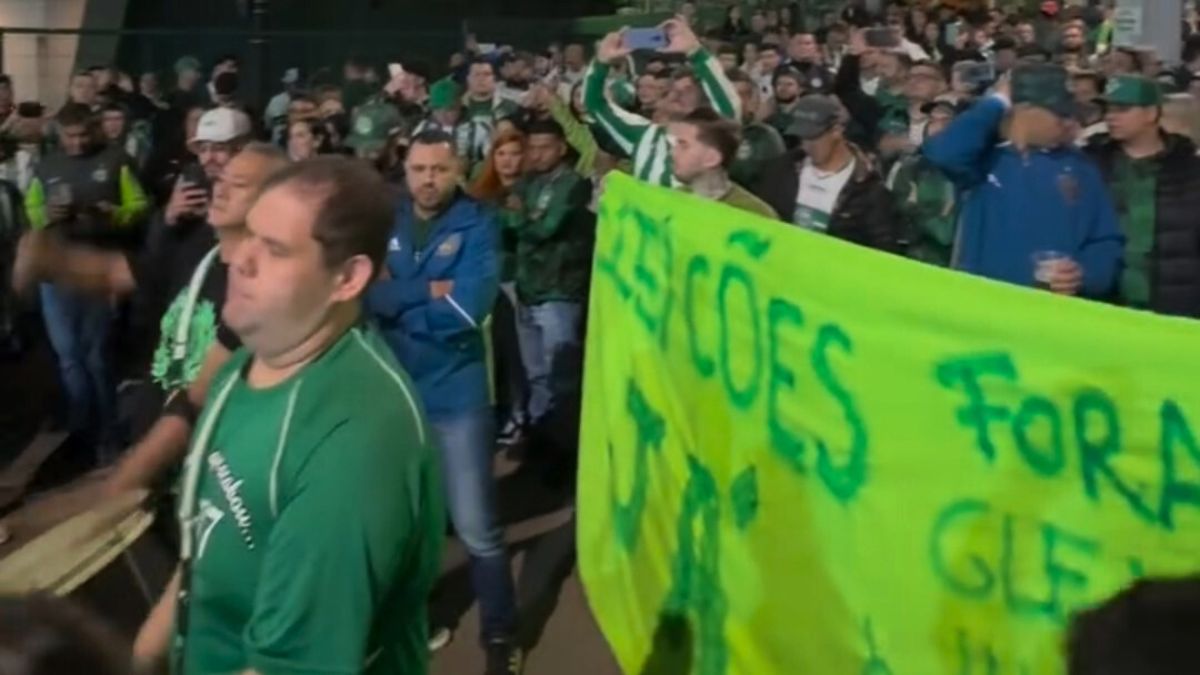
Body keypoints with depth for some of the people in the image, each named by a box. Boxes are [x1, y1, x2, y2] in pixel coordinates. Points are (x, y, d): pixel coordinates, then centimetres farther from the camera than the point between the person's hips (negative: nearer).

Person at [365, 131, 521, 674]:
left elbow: (469, 306, -22)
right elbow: (365, 293, -10)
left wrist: (398, 299, -13)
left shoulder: (477, 225, -9)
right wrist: (430, 291, -19)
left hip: (455, 395, -4)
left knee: (477, 528, 0)